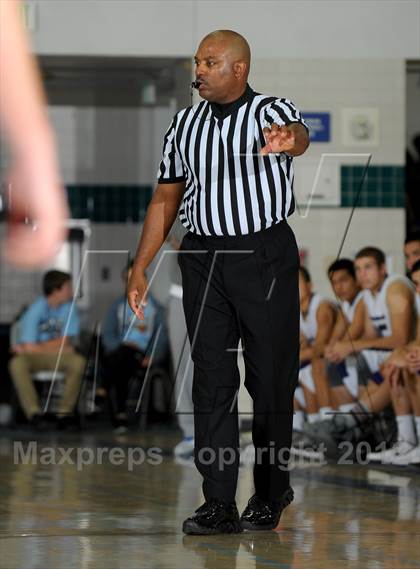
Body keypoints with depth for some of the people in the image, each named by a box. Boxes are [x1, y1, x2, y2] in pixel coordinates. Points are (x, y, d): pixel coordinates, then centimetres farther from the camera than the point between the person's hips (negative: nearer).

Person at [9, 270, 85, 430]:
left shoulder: (69, 307, -4)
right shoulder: (34, 310, -15)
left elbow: (64, 343, -8)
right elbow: (30, 348, -19)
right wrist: (57, 346, -6)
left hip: (59, 357, 3)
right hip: (34, 357, -2)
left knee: (78, 362, -30)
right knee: (17, 364, -34)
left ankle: (64, 412, -22)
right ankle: (34, 413, -29)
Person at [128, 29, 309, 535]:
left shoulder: (271, 112, -5)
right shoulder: (184, 124, 10)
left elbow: (297, 134, -30)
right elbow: (165, 199, 15)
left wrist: (286, 140, -55)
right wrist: (139, 268, 10)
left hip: (266, 256, -4)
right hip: (203, 259, 4)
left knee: (270, 376, 2)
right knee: (211, 379, -1)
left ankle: (272, 493, 18)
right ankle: (219, 503, -2)